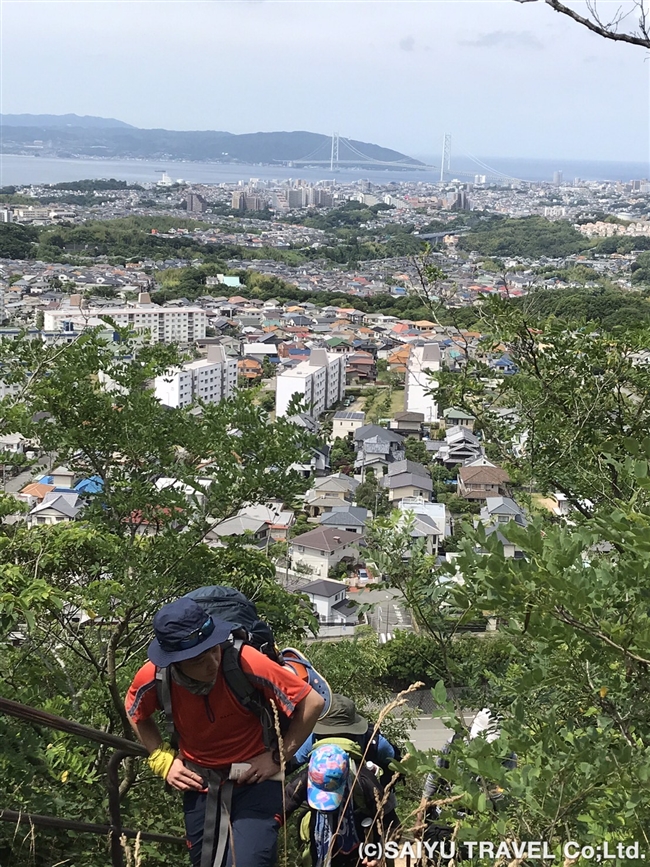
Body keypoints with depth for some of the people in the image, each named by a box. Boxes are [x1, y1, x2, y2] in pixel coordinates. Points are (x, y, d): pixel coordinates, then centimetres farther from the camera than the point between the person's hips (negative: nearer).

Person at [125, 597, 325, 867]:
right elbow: (135, 714, 9)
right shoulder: (153, 677, -18)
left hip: (255, 780, -3)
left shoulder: (246, 662, -29)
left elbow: (312, 702, -16)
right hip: (199, 784, 4)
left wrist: (278, 757, -12)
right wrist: (163, 760, -1)